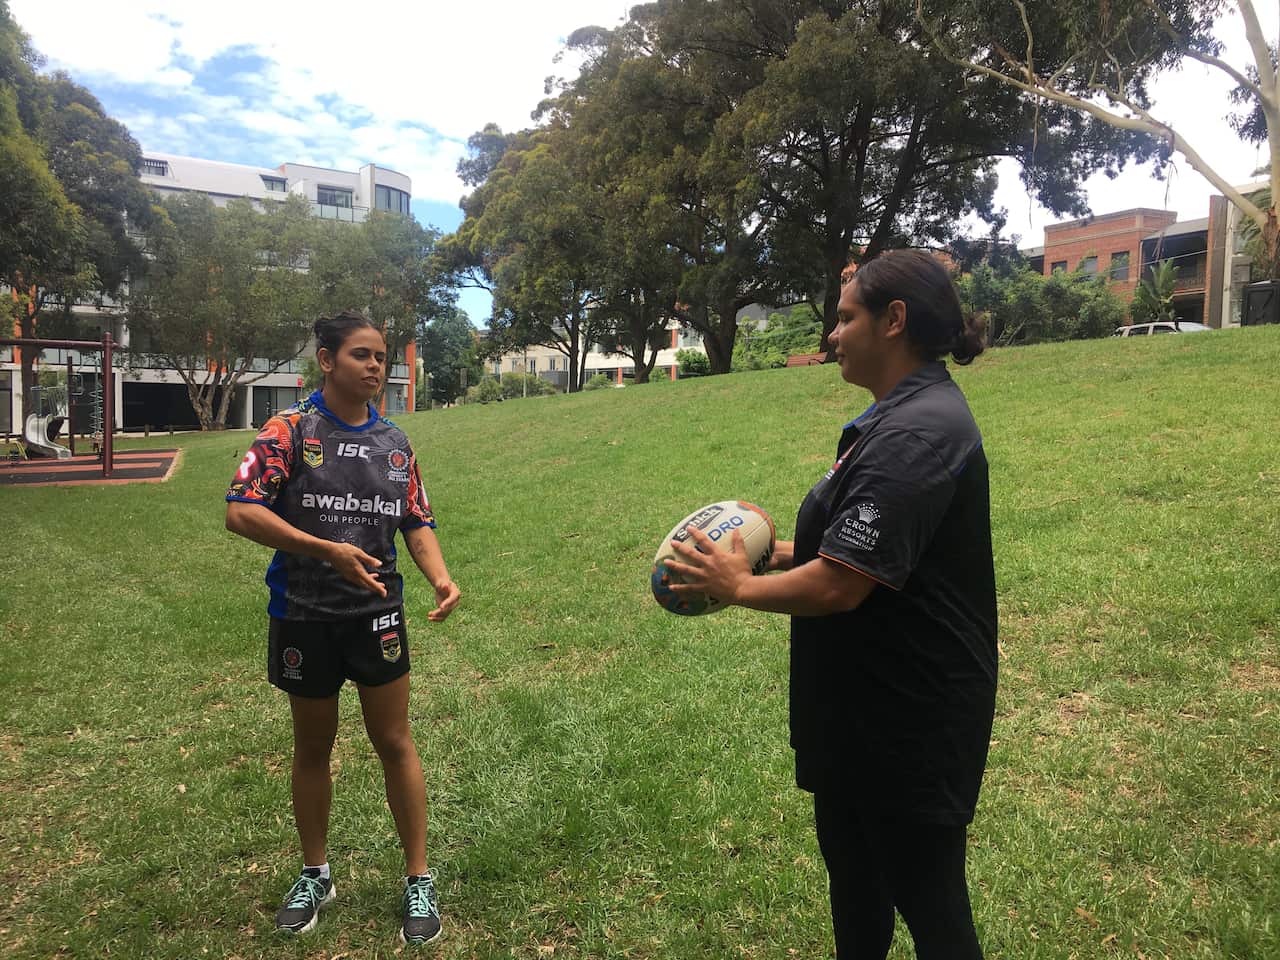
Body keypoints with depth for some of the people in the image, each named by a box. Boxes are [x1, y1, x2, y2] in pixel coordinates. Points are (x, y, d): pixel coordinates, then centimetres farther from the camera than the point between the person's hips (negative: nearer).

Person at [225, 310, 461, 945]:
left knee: (394, 742, 5)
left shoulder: (394, 442, 4)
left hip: (376, 611, 2)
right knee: (312, 749, 15)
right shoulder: (291, 430, -8)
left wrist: (441, 578, -14)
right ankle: (315, 874, 36)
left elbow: (417, 523, 6)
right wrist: (329, 549, -27)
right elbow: (240, 512, -17)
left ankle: (418, 880, 20)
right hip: (303, 614, -2)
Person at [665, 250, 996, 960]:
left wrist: (740, 586, -13)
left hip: (909, 720, -10)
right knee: (854, 874, 26)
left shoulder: (915, 434, -26)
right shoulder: (906, 415, 9)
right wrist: (779, 551, 5)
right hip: (869, 708, 10)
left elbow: (838, 586, -29)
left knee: (926, 898, 10)